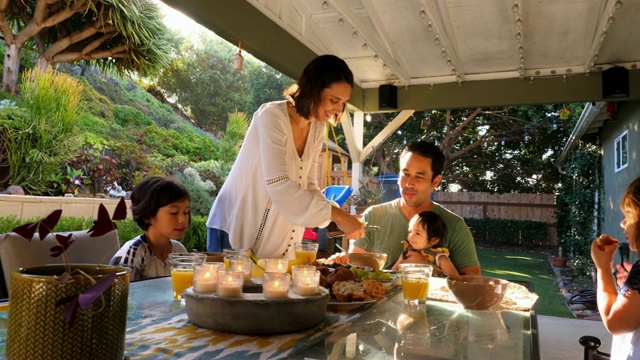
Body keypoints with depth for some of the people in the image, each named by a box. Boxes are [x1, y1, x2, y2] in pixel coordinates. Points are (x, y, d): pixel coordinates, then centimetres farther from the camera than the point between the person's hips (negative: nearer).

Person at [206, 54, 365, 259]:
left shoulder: (317, 128, 3)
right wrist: (336, 213, -32)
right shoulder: (272, 116, -20)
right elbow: (279, 186, -31)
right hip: (236, 230, -6)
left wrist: (338, 216, -11)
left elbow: (308, 185, 4)